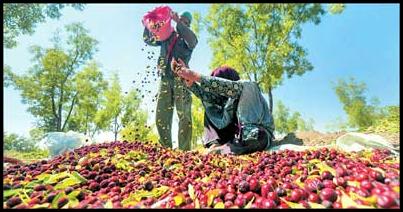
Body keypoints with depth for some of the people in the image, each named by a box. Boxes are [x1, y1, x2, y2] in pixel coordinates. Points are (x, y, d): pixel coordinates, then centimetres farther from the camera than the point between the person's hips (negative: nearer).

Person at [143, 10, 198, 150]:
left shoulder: (188, 38, 14)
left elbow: (192, 41, -11)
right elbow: (148, 39, 32)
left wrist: (178, 22, -12)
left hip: (181, 79, -4)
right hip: (165, 79, 4)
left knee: (184, 116, -12)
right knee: (161, 117, -1)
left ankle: (184, 151, -11)